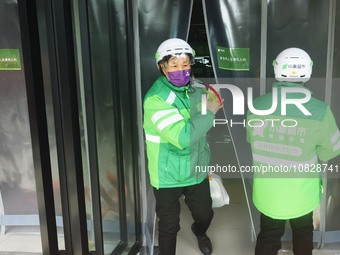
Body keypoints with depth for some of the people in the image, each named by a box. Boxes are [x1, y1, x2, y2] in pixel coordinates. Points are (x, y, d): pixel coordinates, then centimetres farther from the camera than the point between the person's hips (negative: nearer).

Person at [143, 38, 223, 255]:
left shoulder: (196, 90, -1)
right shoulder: (156, 99, -24)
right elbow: (182, 136, -34)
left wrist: (205, 159, 20)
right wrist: (210, 112, -23)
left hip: (196, 170, 6)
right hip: (168, 176, -6)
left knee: (205, 214, 23)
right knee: (169, 226, 11)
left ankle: (200, 233, 58)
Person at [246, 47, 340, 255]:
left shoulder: (256, 106, -15)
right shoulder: (319, 111, -22)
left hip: (267, 192, 1)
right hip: (302, 193, -1)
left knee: (268, 238, 21)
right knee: (303, 233, 28)